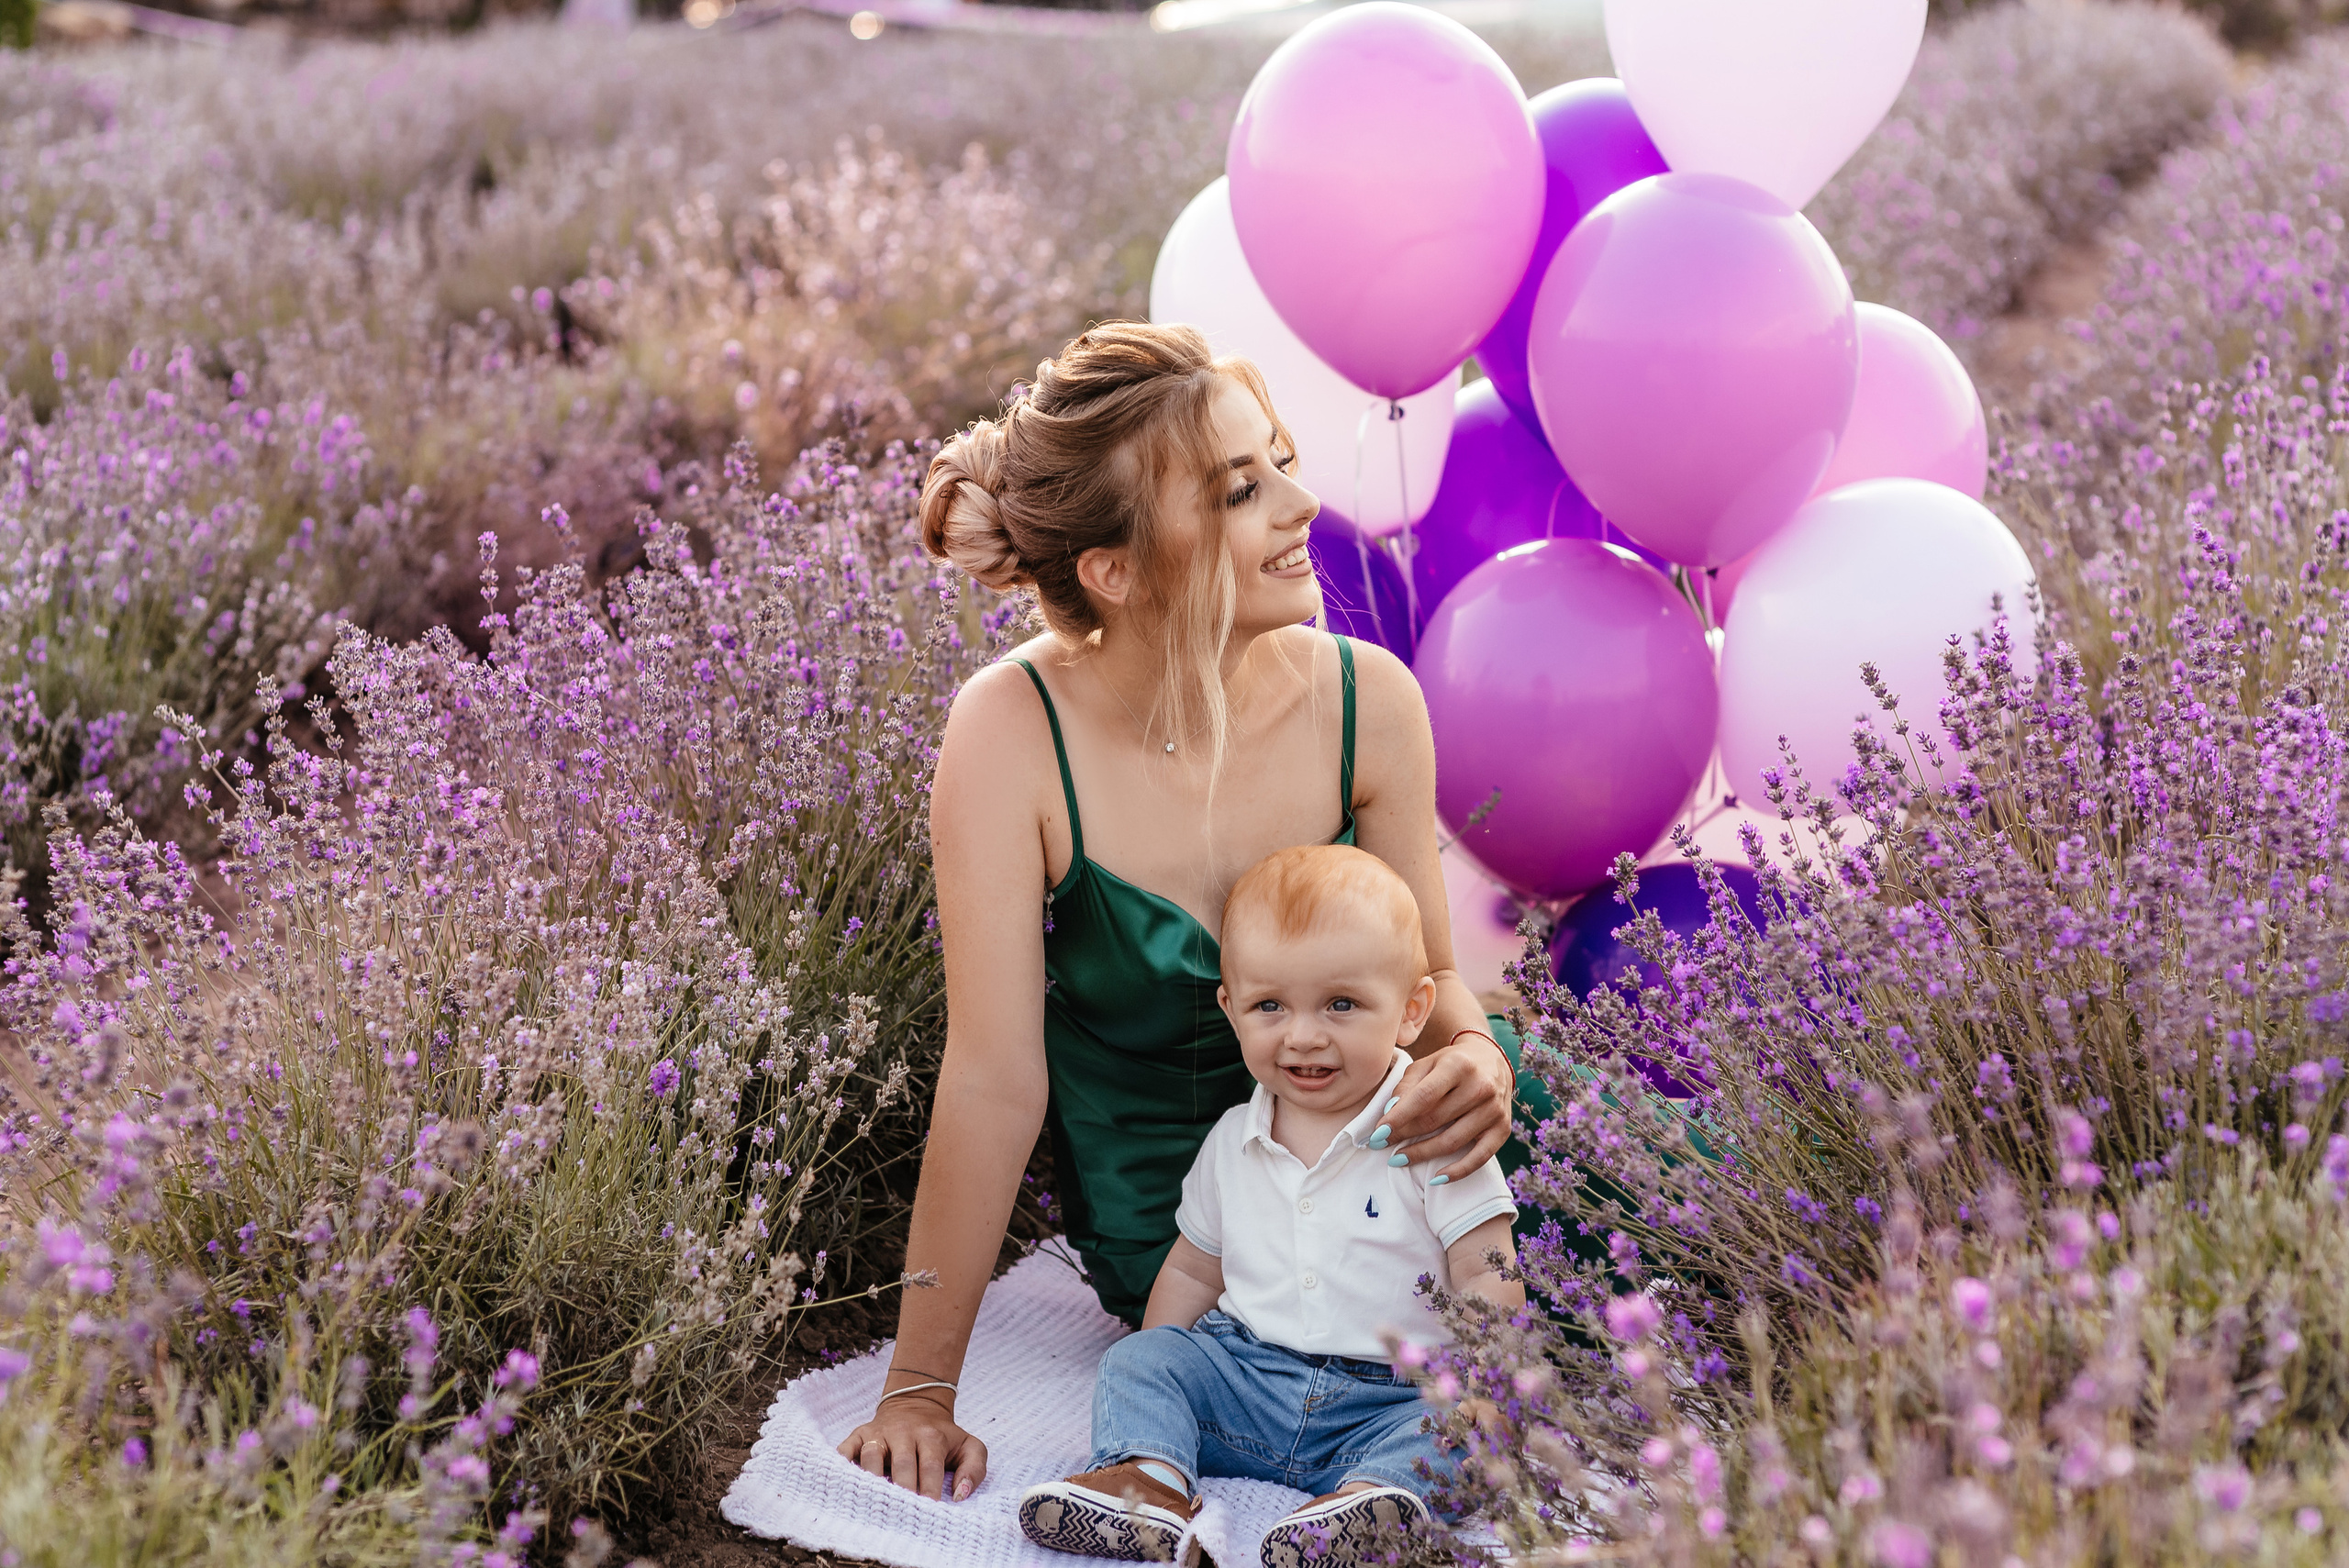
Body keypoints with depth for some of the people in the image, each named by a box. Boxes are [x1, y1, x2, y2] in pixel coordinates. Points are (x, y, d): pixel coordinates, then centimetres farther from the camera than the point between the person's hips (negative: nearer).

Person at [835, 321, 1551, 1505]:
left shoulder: (1365, 701, -15)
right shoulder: (1014, 735, -23)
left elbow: (1425, 971, -1)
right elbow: (994, 1080, -20)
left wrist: (1471, 1051, -26)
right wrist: (920, 1389, -18)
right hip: (1164, 1226, -3)